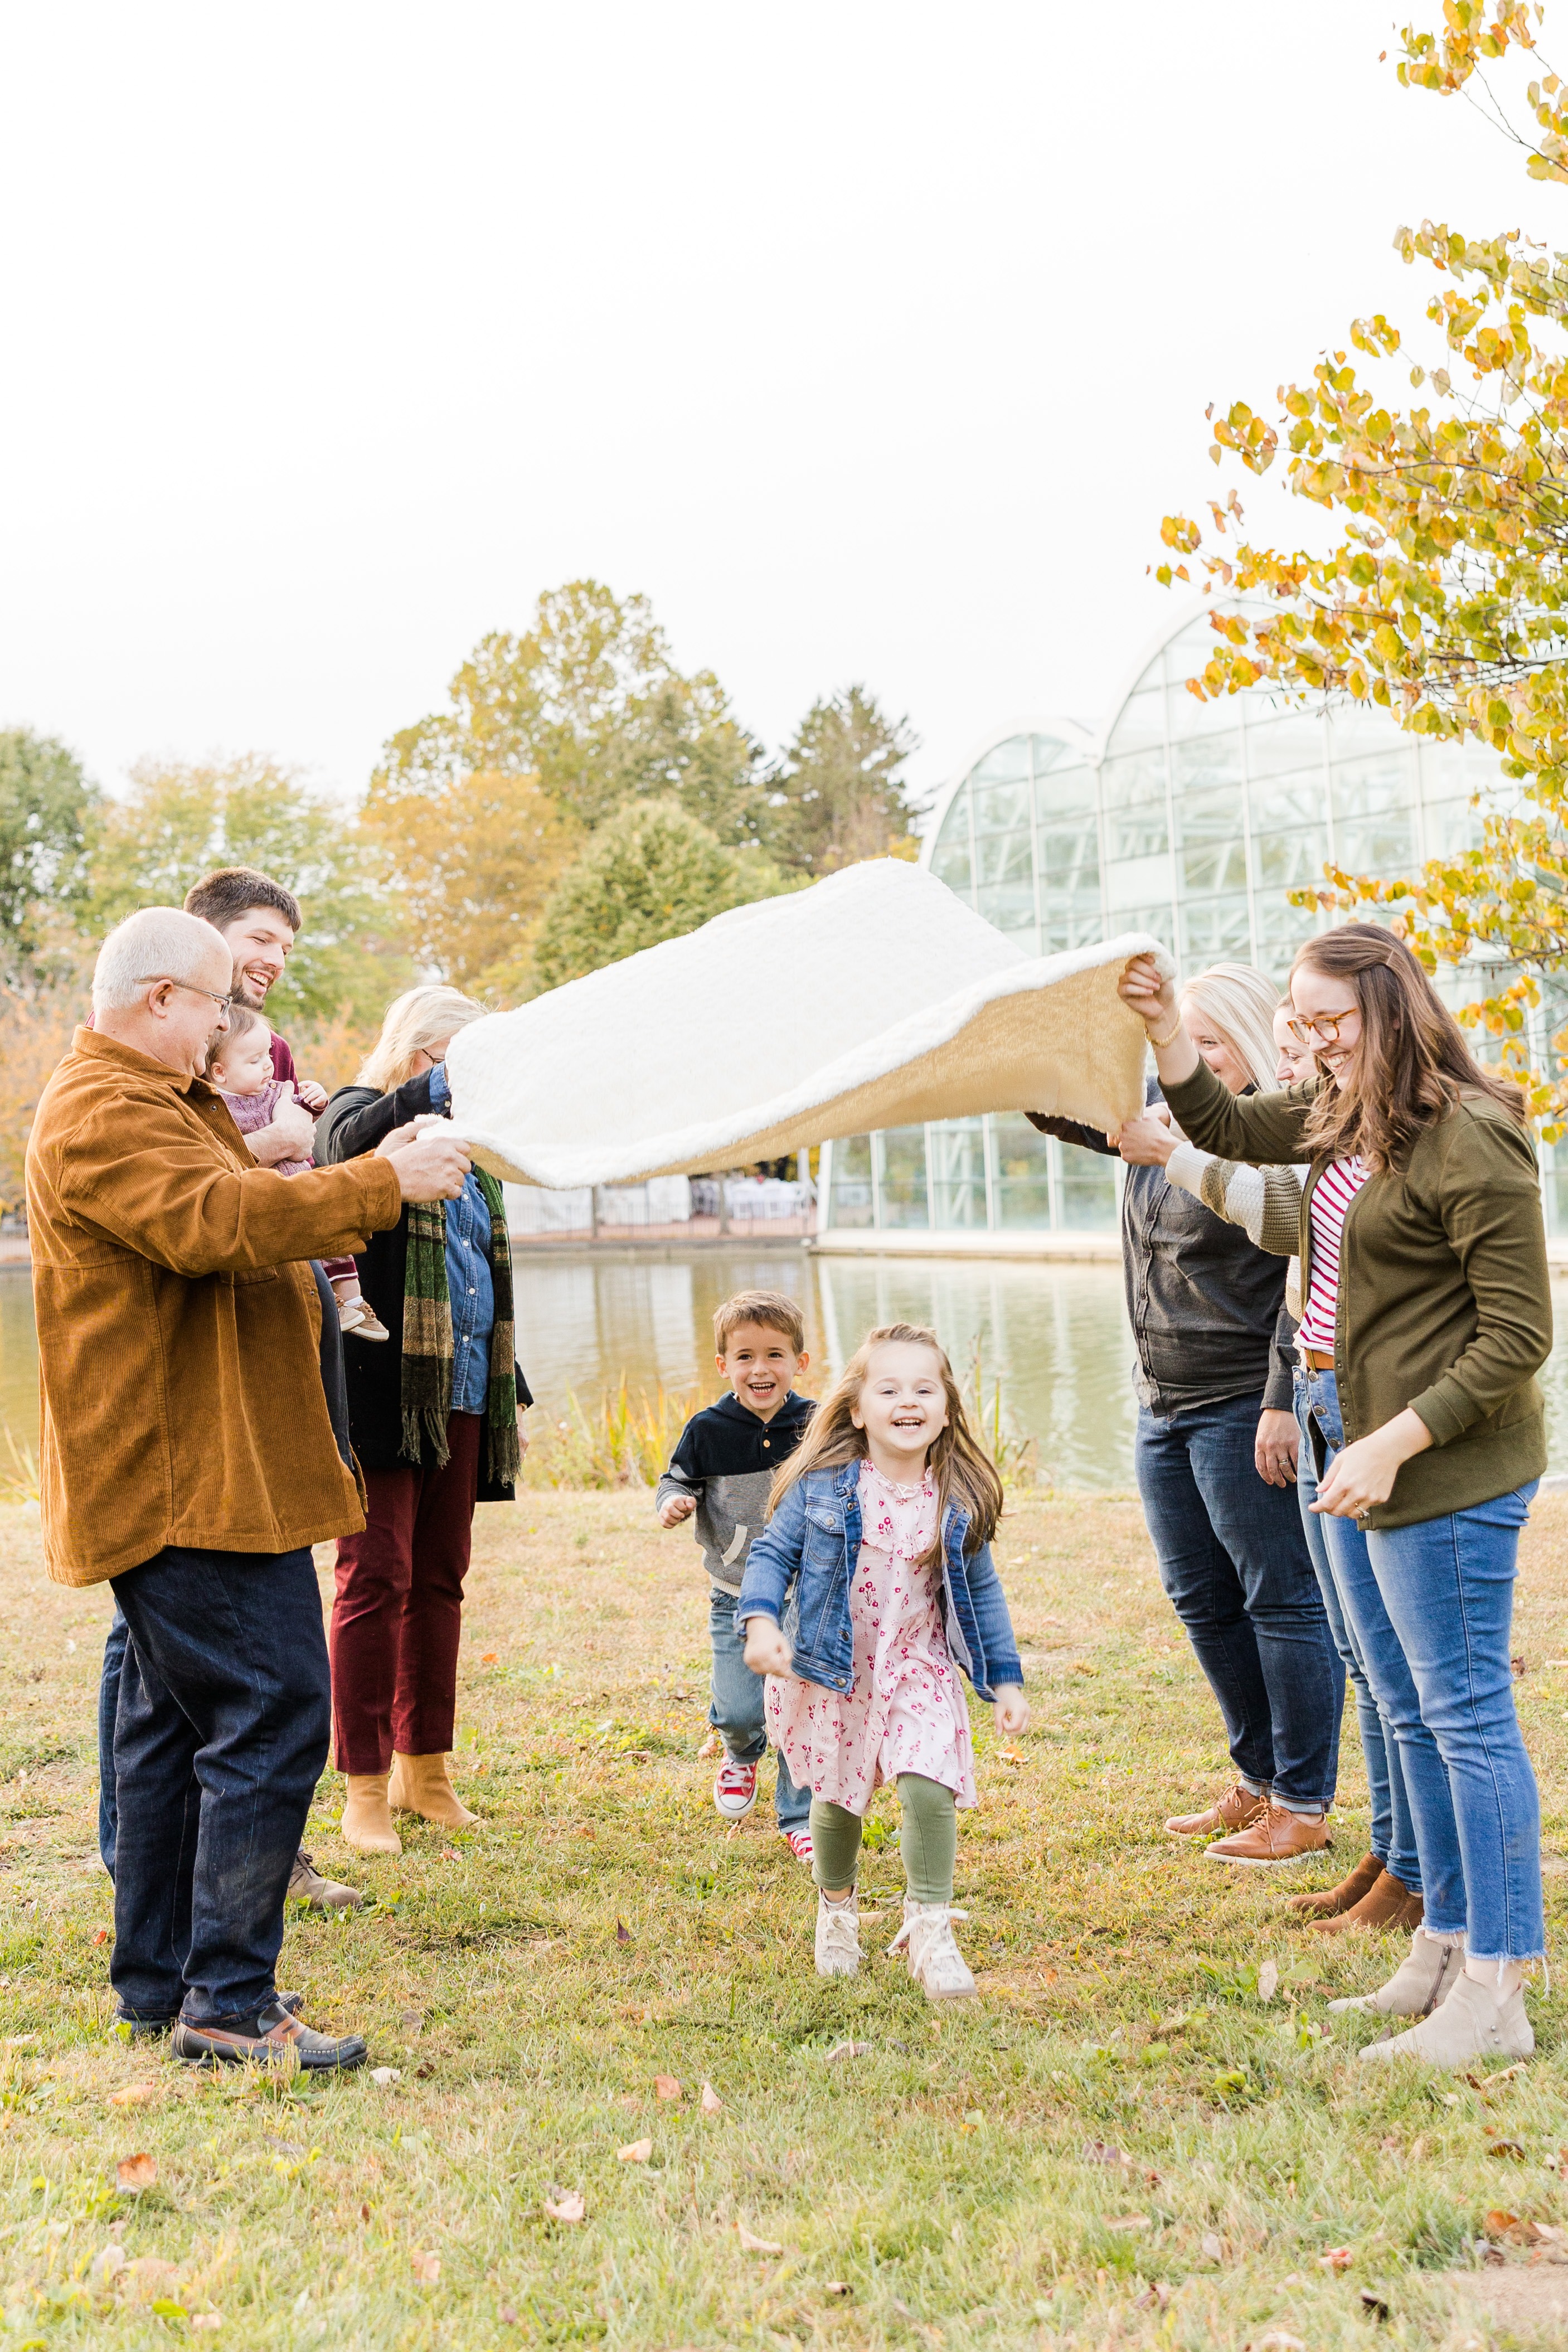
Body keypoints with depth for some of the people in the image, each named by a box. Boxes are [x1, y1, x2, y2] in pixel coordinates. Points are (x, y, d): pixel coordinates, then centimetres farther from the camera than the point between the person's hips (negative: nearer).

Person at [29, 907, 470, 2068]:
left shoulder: (162, 1104, 22)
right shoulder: (104, 1115, -14)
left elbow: (253, 1208, 25)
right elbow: (218, 1224, -27)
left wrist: (376, 1187, 14)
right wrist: (383, 1183, -23)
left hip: (188, 1478, 12)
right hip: (189, 1481, -12)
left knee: (176, 1718, 15)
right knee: (274, 1716, -11)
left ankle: (159, 1980, 24)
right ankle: (229, 2002, -6)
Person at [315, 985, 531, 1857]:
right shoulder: (364, 1116, -1)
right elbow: (349, 1141, -29)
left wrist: (511, 1394, 21)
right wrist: (444, 1085, -39)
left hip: (463, 1393, 7)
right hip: (384, 1386, -7)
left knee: (441, 1578, 9)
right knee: (378, 1576, -7)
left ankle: (424, 1769, 19)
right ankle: (365, 1790, -1)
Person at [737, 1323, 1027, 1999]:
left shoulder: (958, 1500, -5)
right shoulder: (822, 1485, -12)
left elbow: (981, 1592, 5)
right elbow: (772, 1552, -5)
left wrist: (1006, 1679, 6)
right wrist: (760, 1621, -22)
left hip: (918, 1670, 1)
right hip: (832, 1669, -1)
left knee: (930, 1788, -17)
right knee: (837, 1799, 12)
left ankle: (929, 1930, -2)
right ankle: (836, 1912, 39)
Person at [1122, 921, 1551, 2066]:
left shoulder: (1472, 1142, -19)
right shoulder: (1345, 1113, 8)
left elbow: (1519, 1336, -19)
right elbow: (1232, 1128, 24)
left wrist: (1394, 1443, -22)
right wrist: (1164, 1026, 10)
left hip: (1446, 1463, -10)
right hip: (1359, 1445, 10)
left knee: (1467, 1713, -3)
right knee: (1411, 1710, 17)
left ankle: (1496, 1994, 5)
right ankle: (1448, 1945, 30)